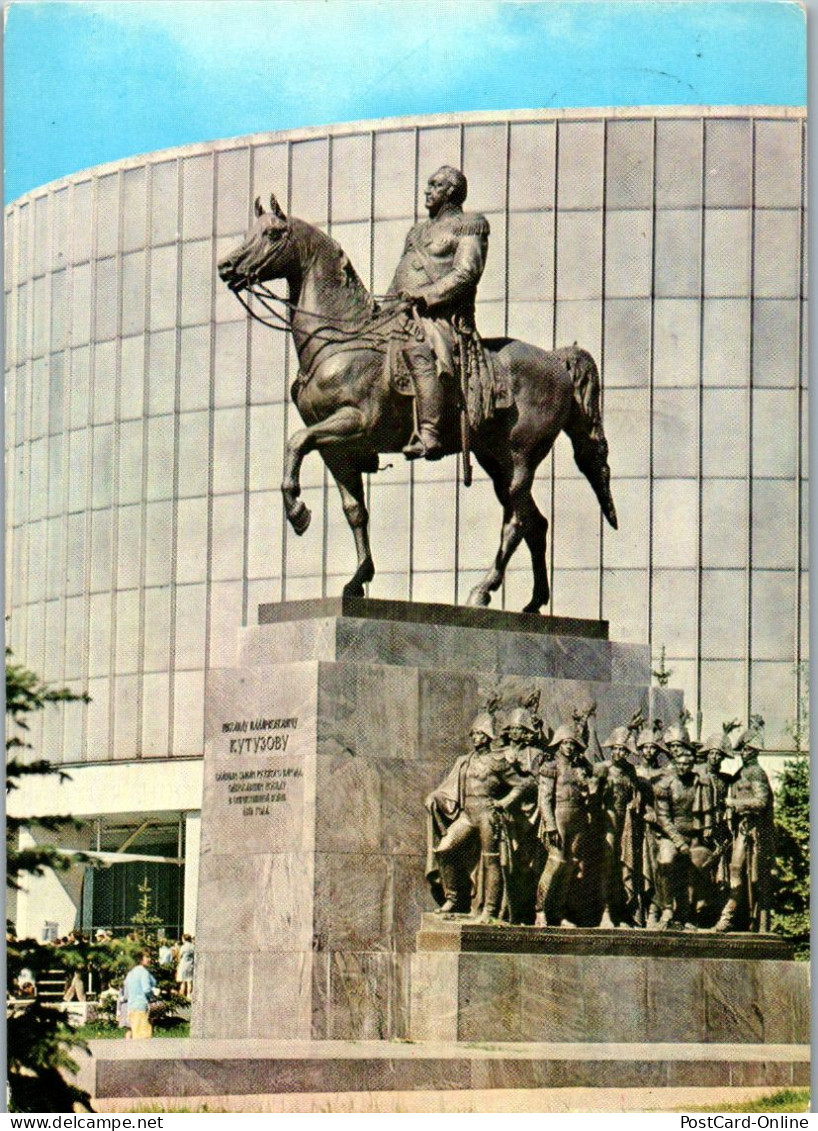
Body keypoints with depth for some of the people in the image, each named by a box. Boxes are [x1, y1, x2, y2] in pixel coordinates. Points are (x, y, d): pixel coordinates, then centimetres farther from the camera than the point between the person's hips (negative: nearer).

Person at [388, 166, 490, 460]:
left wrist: (426, 295, -18)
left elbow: (466, 273, -9)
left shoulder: (469, 226, 4)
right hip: (404, 312, 10)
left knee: (417, 350, -37)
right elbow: (401, 277, 29)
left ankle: (429, 435, -48)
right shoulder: (419, 231, 30)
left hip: (442, 315, -10)